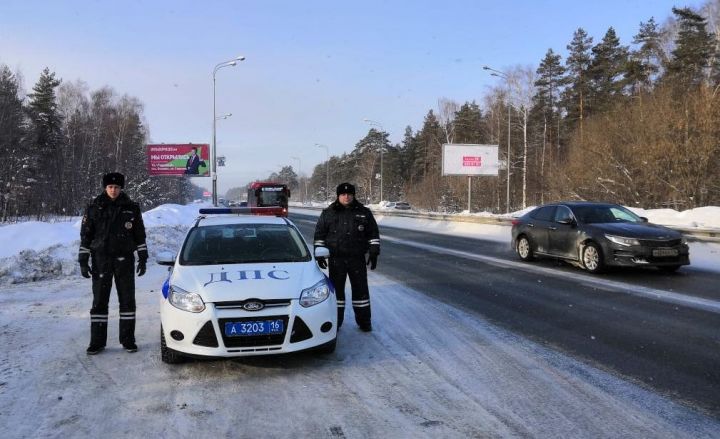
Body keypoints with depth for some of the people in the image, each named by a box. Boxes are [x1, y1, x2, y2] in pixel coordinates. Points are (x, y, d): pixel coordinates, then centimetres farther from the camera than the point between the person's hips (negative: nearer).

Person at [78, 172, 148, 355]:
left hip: (124, 260, 1)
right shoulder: (94, 208, 1)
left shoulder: (131, 208, 3)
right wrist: (83, 260, -1)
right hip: (101, 260, 0)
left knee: (127, 300, 4)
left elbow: (140, 235, 8)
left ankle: (128, 339, 14)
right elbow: (85, 235, 3)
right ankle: (97, 341, 11)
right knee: (99, 301, 3)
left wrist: (142, 258, 5)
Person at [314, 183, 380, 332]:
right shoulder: (328, 213, 4)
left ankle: (364, 321, 17)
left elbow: (373, 233, 9)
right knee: (336, 289, 5)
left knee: (360, 288, 5)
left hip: (357, 259, 0)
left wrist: (374, 252, 2)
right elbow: (319, 234, 7)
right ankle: (335, 321, 16)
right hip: (336, 259, 0)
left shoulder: (364, 213, 5)